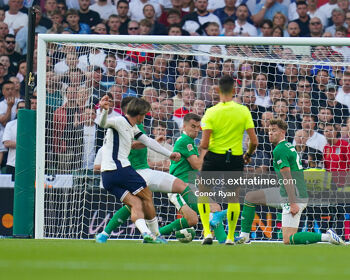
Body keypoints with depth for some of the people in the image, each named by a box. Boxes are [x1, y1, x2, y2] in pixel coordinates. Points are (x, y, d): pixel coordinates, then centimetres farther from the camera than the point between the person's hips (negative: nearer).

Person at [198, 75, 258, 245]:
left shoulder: (211, 112, -10)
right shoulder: (243, 111, -6)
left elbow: (204, 144, -13)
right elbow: (254, 141, -6)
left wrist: (202, 147, 11)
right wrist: (248, 155, 13)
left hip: (214, 157, -1)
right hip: (235, 159, 1)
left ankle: (207, 232, 3)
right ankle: (230, 236, 15)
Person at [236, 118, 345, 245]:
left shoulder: (279, 150, -14)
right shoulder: (289, 146, 15)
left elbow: (288, 178, -20)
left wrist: (293, 203, -24)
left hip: (293, 196, -10)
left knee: (288, 240, -14)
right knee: (250, 197, 14)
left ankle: (327, 236, -12)